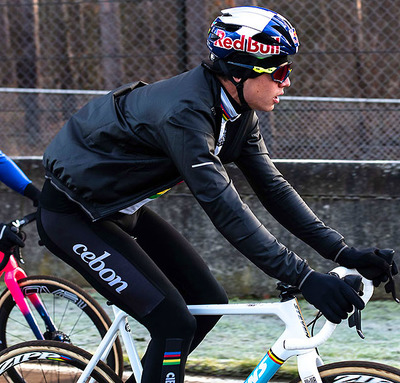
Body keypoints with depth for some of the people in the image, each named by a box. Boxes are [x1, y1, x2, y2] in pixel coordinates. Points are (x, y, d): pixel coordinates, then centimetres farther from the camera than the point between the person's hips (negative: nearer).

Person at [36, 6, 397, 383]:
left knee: (208, 302, 6)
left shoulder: (237, 112, -3)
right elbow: (225, 209, -36)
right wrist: (304, 278, -37)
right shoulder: (185, 112, -32)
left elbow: (272, 187, 1)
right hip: (73, 215, -9)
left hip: (120, 208, 9)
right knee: (175, 323, -17)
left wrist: (342, 252, -7)